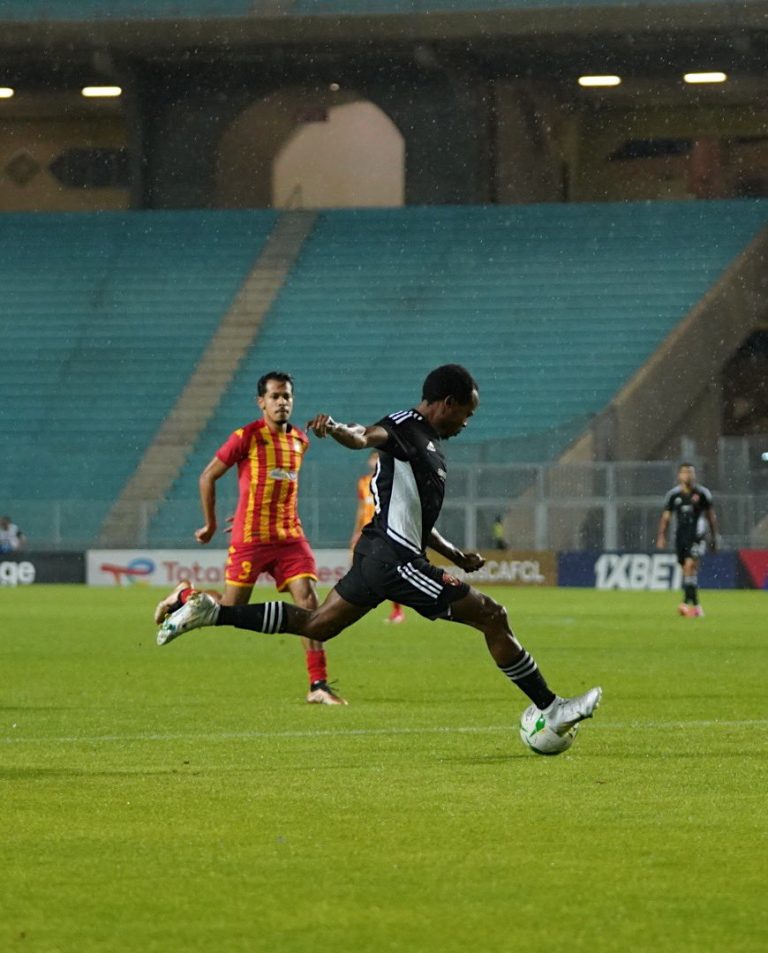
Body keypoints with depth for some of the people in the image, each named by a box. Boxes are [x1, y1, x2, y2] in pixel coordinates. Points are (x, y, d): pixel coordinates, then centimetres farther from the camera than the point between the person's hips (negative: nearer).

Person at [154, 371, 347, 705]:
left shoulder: (300, 440, 10)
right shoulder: (247, 437, -7)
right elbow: (208, 476, 0)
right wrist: (210, 524, 5)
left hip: (290, 536, 4)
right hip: (250, 537, -4)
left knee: (308, 600, -11)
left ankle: (318, 686, -12)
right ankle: (183, 595, 31)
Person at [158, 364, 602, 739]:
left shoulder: (430, 444, 20)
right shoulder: (405, 428, -10)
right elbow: (365, 437, -32)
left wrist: (454, 554, 25)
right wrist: (337, 429, -53)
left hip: (380, 554, 10)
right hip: (396, 560, -10)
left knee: (315, 624, 15)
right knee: (492, 616, -5)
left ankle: (211, 612, 11)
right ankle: (550, 709, 1)